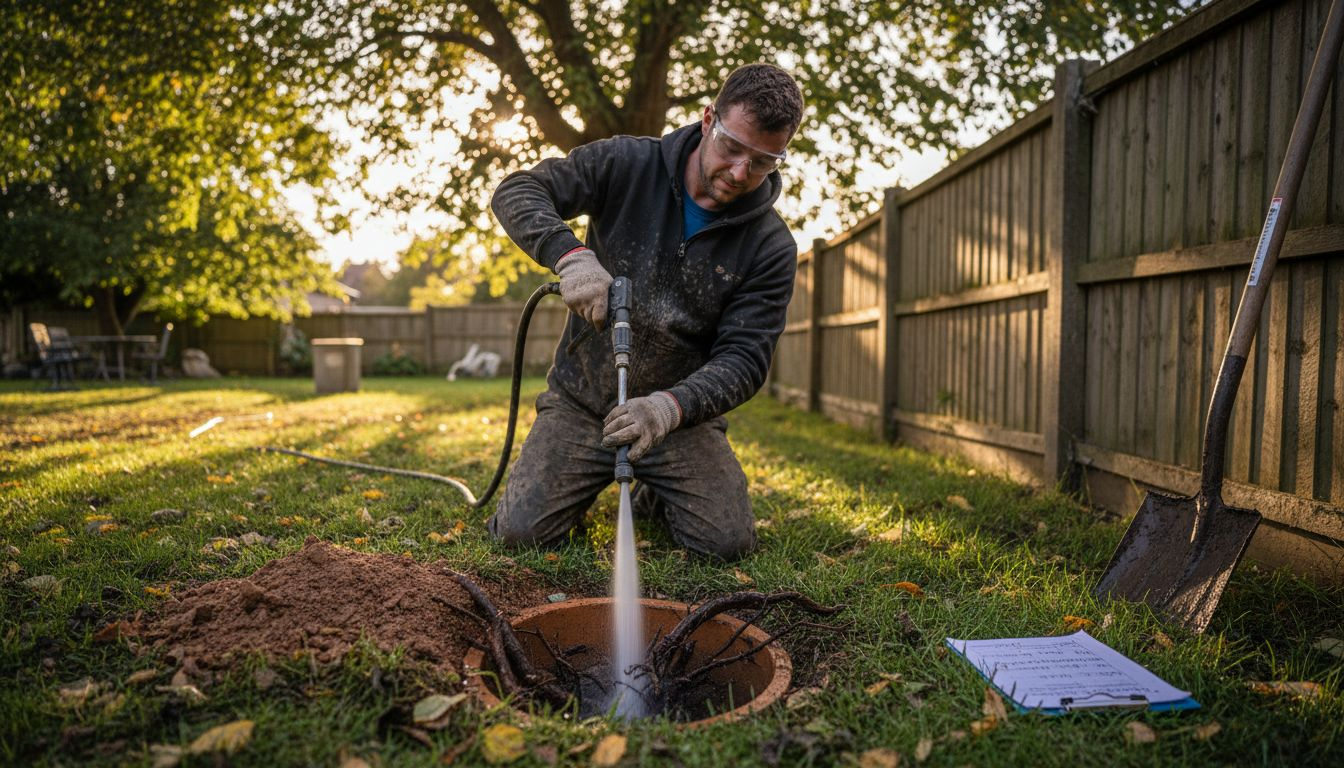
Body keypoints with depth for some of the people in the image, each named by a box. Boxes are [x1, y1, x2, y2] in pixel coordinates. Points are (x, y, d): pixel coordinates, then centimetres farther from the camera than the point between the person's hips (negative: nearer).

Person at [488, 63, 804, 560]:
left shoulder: (771, 248, -10)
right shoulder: (628, 165, -9)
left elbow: (744, 359, -16)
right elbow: (517, 193, -13)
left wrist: (670, 406, -35)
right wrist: (571, 255, -33)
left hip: (681, 413, 1)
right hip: (581, 401, 0)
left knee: (729, 541, -16)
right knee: (519, 531, -14)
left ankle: (655, 492, 19)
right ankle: (586, 485, 22)